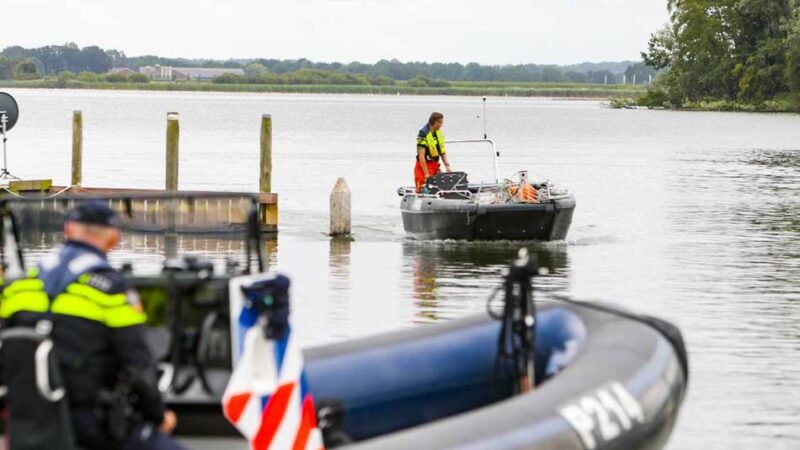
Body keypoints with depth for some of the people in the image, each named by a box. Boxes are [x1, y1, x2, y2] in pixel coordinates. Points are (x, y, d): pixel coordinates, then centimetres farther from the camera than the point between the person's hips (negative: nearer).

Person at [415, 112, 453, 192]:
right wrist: (426, 174, -24)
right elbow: (421, 156, -21)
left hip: (435, 165, 7)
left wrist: (447, 165, 1)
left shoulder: (439, 133, 7)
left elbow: (442, 151, 14)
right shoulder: (423, 134, -18)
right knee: (422, 191, -8)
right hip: (424, 165, -7)